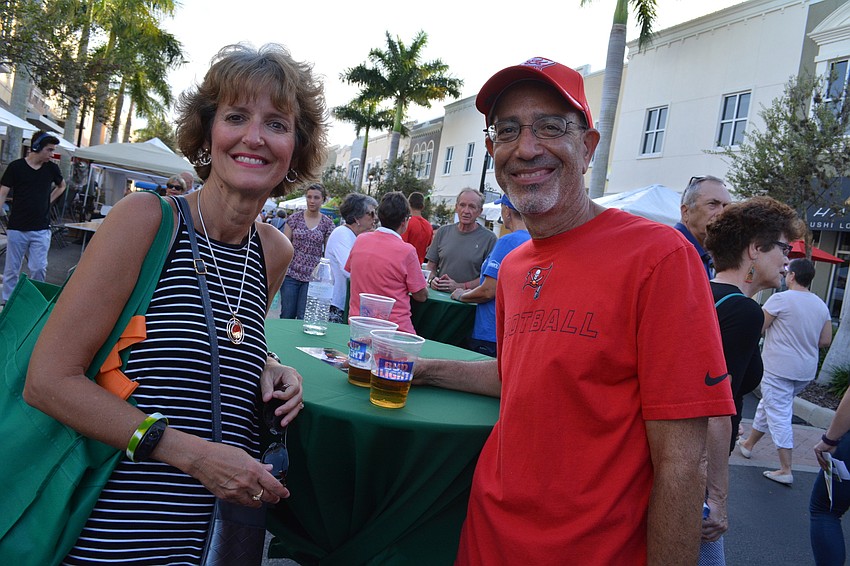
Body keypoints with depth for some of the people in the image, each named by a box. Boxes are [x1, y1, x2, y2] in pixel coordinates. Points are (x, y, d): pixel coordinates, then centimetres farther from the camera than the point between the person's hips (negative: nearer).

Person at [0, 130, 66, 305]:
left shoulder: (52, 168, 4)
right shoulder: (16, 167, -5)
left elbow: (61, 187, 24)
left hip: (41, 230, 2)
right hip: (17, 228, -2)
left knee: (39, 268, 0)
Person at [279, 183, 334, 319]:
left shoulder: (327, 224, 4)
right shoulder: (295, 218, 3)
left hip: (312, 277, 0)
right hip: (291, 273, 0)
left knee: (304, 317, 0)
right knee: (287, 315, 4)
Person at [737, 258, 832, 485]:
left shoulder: (781, 299, -15)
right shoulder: (821, 305, 6)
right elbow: (826, 340, 9)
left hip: (780, 368, -7)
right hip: (806, 371, 7)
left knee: (779, 415, -2)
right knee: (768, 405, 23)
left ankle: (786, 470, -3)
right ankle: (749, 443, 39)